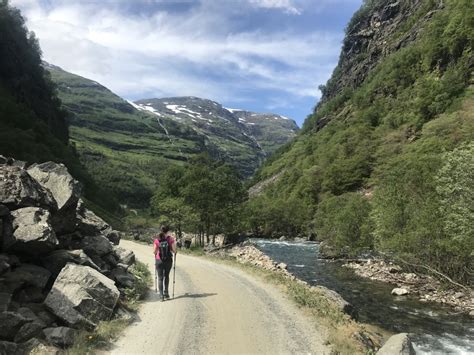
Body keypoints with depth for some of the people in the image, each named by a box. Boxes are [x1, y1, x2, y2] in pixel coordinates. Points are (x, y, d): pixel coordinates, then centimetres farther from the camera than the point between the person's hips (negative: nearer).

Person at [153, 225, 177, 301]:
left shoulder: (156, 240, -6)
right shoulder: (170, 239, -9)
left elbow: (154, 252, -3)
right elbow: (174, 251, -9)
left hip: (159, 261, 0)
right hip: (168, 261, 0)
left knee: (160, 278, 11)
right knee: (166, 276, 22)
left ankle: (161, 295, 5)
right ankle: (166, 292, 20)